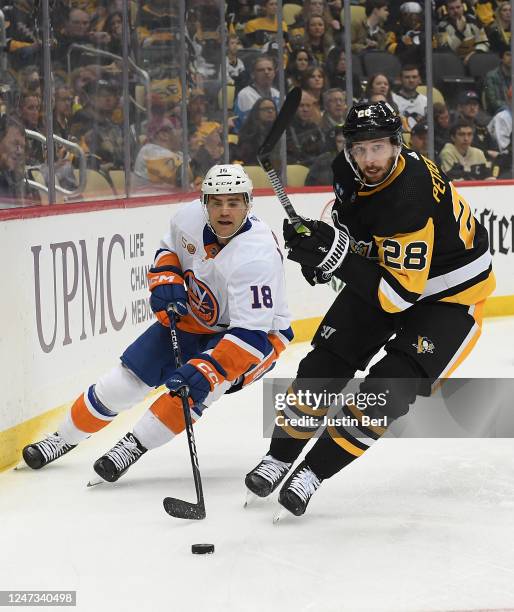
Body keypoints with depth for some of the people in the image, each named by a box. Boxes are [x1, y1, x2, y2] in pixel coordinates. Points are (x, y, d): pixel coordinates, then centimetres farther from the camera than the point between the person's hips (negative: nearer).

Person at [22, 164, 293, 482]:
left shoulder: (257, 256, -36)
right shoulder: (190, 217, -17)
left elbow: (252, 334, -39)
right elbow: (170, 249, 8)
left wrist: (207, 371, -49)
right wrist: (165, 279, -12)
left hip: (260, 329, -6)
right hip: (195, 316, 6)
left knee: (200, 381, -33)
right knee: (125, 380, 4)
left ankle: (135, 444, -19)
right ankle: (65, 438, 25)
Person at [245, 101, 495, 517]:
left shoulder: (413, 200, -36)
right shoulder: (349, 171, -13)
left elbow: (399, 294, -36)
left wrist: (336, 257, -41)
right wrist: (322, 244, -7)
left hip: (447, 293, -7)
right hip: (381, 269, 7)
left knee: (388, 390, -18)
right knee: (325, 362, 2)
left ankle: (316, 470, -6)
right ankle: (281, 455, 18)